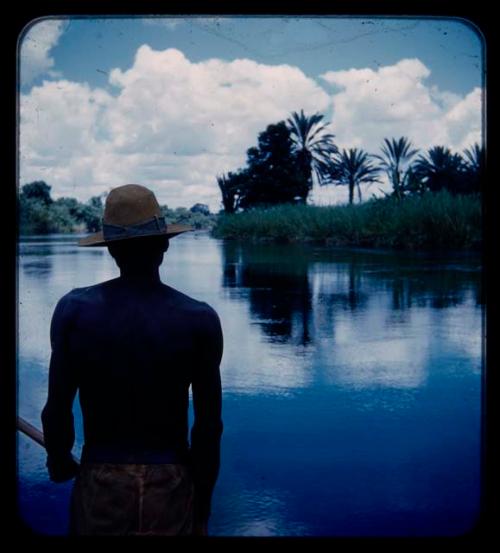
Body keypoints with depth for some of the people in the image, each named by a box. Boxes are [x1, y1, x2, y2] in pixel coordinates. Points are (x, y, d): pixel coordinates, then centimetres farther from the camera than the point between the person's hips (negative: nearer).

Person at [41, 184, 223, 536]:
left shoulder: (74, 310, -7)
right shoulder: (199, 319, -9)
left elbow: (57, 409, -4)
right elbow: (209, 425, -7)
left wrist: (59, 461, 16)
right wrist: (203, 500, 6)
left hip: (99, 482, 1)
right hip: (170, 485, 0)